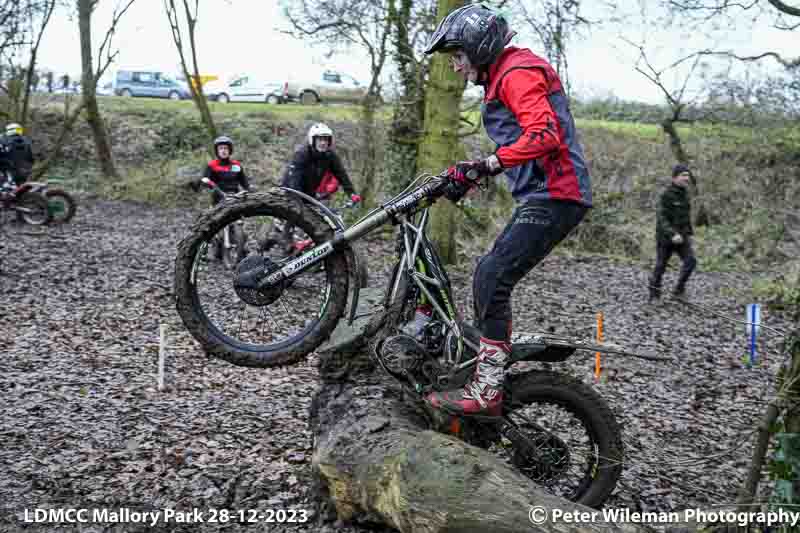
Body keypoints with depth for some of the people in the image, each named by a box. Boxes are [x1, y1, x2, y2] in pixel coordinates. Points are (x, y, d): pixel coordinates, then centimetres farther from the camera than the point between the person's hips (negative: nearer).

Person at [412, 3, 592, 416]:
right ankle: (495, 363, 18)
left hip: (554, 197, -11)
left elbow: (545, 136, -26)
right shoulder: (502, 78, 23)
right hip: (539, 196, 11)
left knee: (492, 280, -18)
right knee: (489, 275, 12)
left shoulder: (517, 73, -11)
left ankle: (486, 392, -17)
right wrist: (469, 174, 23)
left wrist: (490, 163, -32)